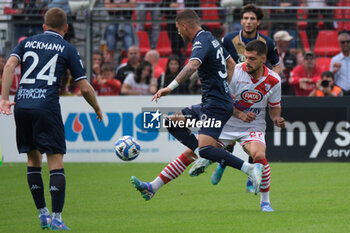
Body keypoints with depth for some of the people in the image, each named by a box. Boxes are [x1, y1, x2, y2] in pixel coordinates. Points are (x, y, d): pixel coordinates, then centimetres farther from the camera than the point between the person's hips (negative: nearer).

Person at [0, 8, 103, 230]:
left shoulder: (27, 42, 18)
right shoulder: (67, 49, 9)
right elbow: (85, 87, 6)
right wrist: (98, 109, 22)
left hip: (22, 104, 4)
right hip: (47, 106, -4)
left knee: (33, 160, 16)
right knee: (56, 161, -2)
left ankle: (42, 214, 18)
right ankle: (56, 218, -10)